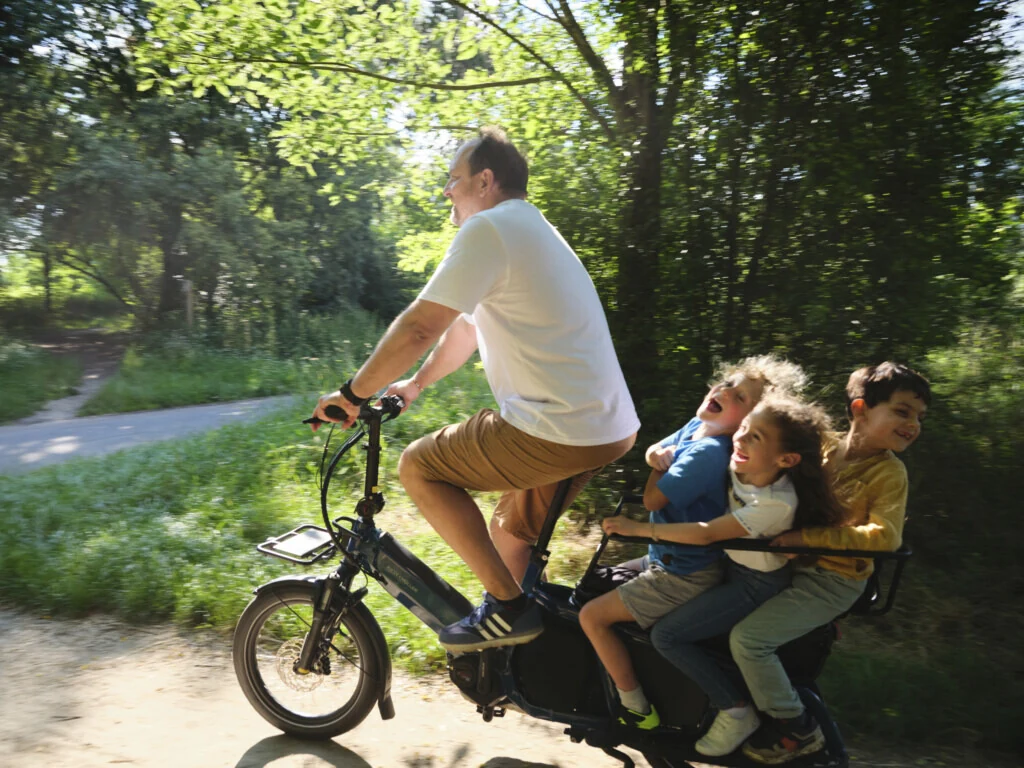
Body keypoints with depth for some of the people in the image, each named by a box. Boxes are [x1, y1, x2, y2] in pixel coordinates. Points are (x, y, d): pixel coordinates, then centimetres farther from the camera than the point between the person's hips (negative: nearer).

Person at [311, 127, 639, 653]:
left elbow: (418, 327, -16)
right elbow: (467, 327, 27)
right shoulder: (532, 229, 22)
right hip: (612, 427, 10)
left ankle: (508, 608, 4)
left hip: (560, 430, -10)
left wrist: (352, 393, -5)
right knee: (508, 533, 25)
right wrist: (415, 384, 33)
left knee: (417, 465, 2)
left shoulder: (489, 227, -11)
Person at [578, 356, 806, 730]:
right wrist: (659, 456, -10)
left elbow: (653, 499, -27)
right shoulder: (696, 426, 2)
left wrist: (664, 463, -9)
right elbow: (655, 451, 14)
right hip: (667, 559, 10)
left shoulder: (707, 452, -26)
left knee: (592, 615, -7)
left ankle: (636, 709, 6)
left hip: (685, 579, -10)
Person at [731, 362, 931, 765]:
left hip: (833, 582, -7)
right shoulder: (823, 447, 1)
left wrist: (806, 536, -28)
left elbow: (884, 536, -26)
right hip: (793, 565, 7)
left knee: (747, 637, -17)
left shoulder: (889, 473, -13)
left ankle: (798, 730, 4)